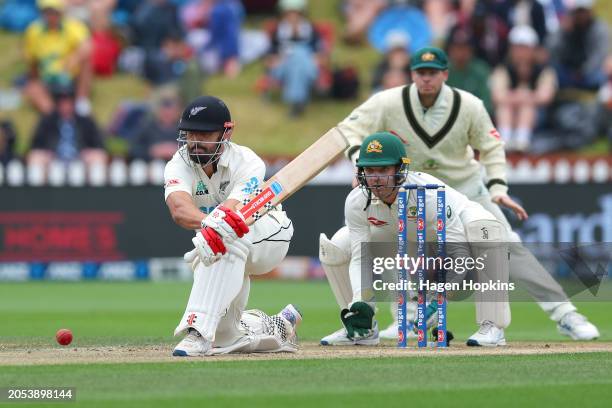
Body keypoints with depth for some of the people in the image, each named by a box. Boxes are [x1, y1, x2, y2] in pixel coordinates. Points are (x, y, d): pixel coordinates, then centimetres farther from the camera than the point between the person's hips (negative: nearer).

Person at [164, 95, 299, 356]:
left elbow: (231, 211, -46)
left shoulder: (247, 164, -28)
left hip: (269, 237, -5)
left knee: (227, 236, -40)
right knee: (224, 337, 0)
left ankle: (200, 330, -44)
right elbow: (178, 209, -44)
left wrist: (213, 231, -70)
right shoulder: (179, 166, -21)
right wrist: (207, 223, -67)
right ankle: (275, 329, 30)